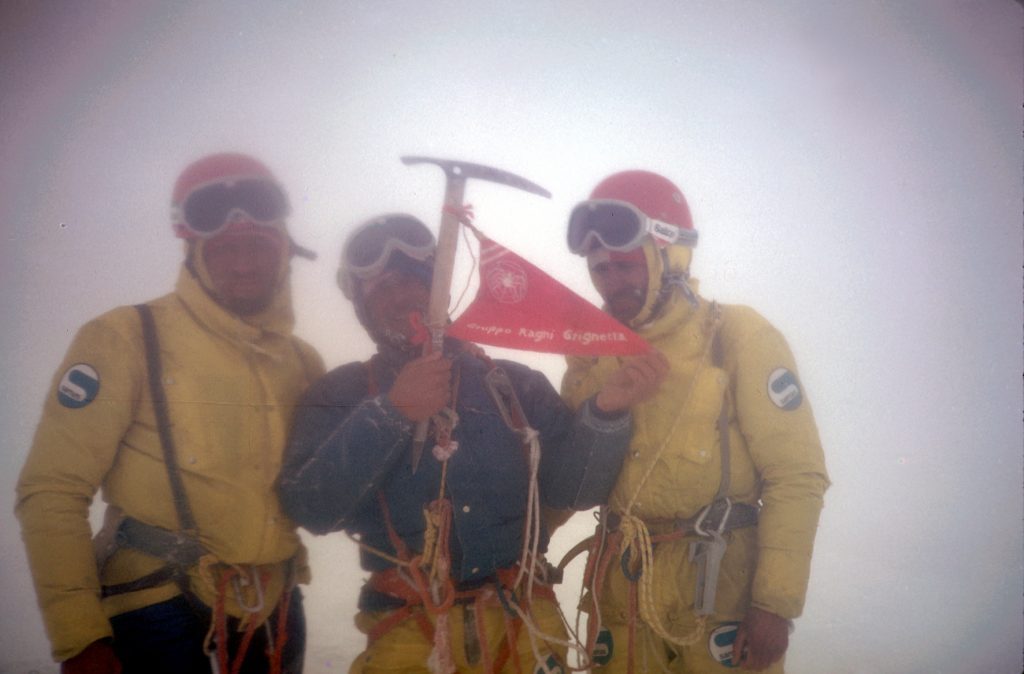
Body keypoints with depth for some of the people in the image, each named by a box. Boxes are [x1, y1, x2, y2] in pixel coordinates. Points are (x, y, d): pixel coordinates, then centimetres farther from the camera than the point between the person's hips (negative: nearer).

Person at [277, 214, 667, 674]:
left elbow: (571, 487, -4)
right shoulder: (342, 397, 1)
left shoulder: (514, 386, 4)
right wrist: (388, 414, -22)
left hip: (523, 623, 1)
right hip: (407, 633, -1)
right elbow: (311, 509, -12)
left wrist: (605, 411, -21)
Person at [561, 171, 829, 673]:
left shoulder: (736, 337, -8)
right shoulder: (595, 352, 7)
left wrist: (775, 604, -13)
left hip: (718, 582, -4)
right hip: (622, 587, 4)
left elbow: (796, 475, -10)